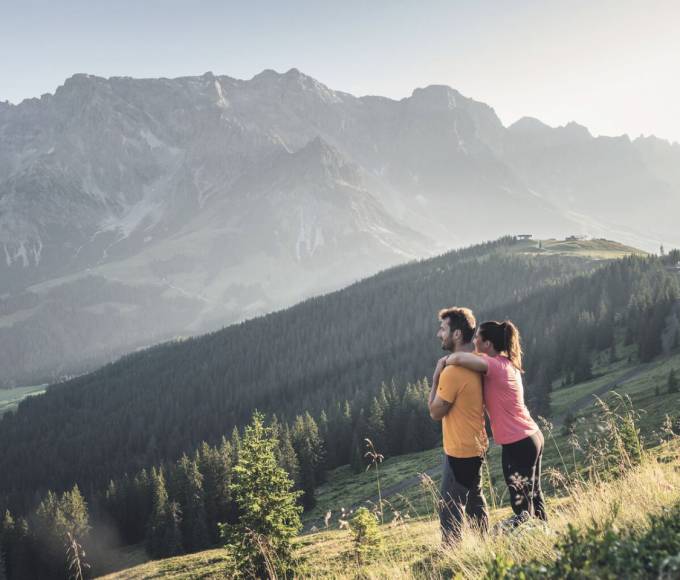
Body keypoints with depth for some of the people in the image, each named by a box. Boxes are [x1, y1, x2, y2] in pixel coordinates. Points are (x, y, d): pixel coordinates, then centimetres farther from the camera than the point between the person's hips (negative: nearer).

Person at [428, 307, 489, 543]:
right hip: (475, 446, 10)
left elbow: (435, 411, -16)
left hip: (460, 451, -10)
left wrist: (436, 377, -12)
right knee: (474, 501, 21)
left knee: (451, 507, 0)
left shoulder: (453, 372, -25)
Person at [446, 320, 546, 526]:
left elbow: (460, 358, -35)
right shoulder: (507, 363, 9)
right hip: (532, 437, 9)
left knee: (522, 508, -2)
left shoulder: (495, 366, -19)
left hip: (518, 445, -9)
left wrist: (445, 362, -14)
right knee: (533, 497, 20)